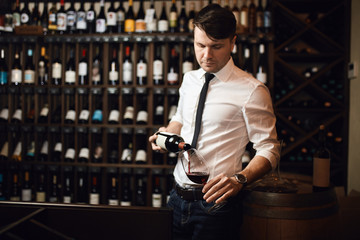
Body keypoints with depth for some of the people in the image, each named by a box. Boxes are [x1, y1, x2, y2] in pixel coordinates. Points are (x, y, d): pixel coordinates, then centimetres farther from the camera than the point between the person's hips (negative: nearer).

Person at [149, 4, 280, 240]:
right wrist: (167, 133, 1)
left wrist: (239, 179, -28)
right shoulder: (189, 80, 7)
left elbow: (269, 149, -12)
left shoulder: (252, 90, -12)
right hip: (178, 198, 6)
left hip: (216, 202, -6)